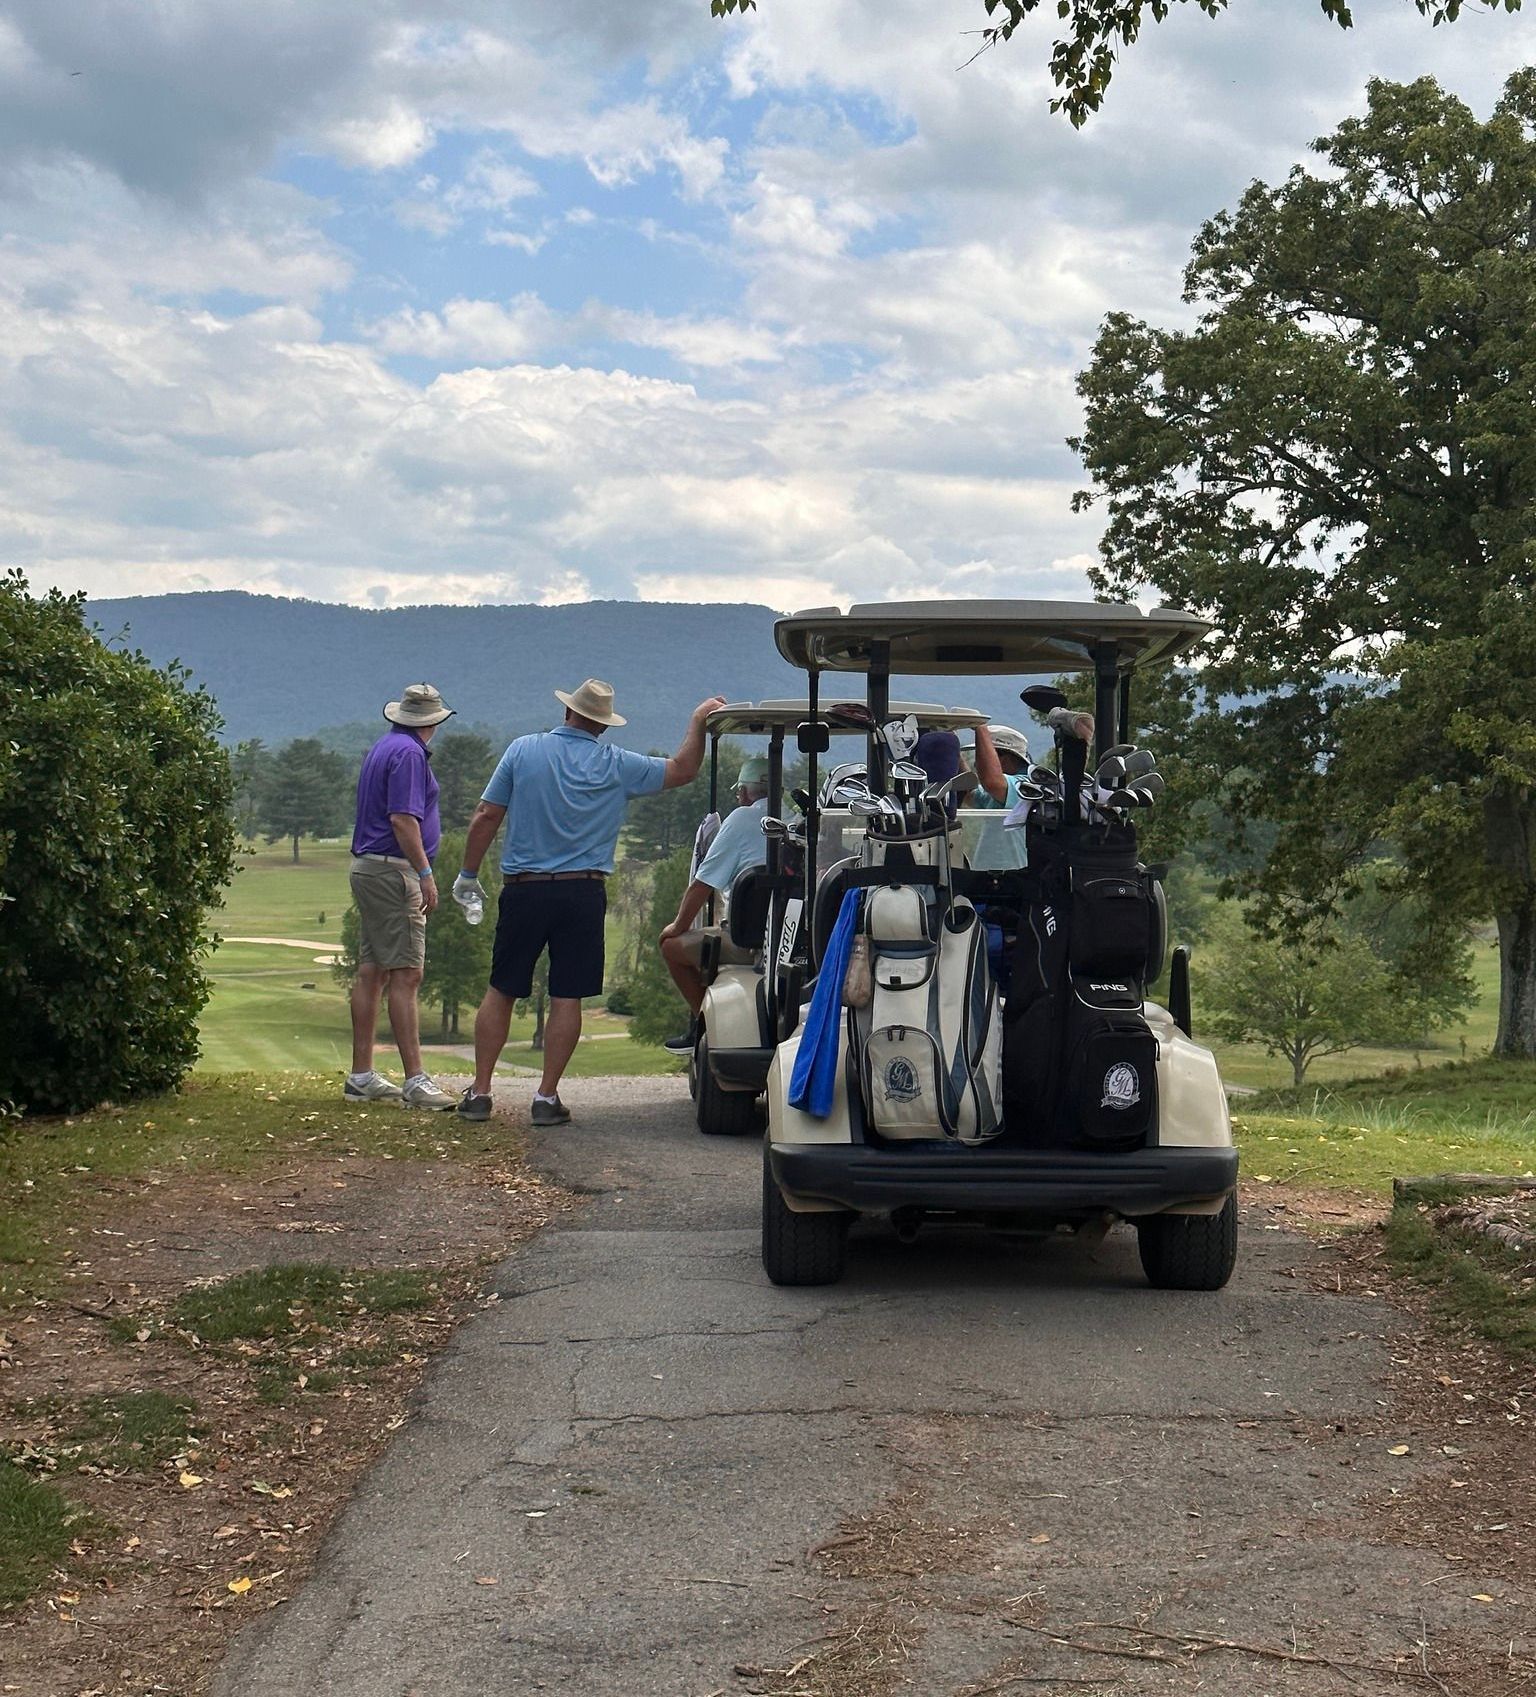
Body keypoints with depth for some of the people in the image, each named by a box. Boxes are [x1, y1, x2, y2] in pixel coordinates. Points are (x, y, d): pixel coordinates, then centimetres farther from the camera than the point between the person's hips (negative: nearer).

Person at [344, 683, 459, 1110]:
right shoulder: (408, 753, -12)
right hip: (393, 871, -10)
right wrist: (425, 874, -20)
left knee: (371, 973, 10)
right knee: (405, 975, -12)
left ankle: (361, 1076, 14)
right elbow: (402, 819, -21)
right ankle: (415, 1080, -14)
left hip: (368, 867, 10)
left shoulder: (382, 747, 18)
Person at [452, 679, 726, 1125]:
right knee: (567, 998, 5)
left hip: (523, 889, 1)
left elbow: (485, 818, 0)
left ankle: (479, 1092, 9)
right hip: (582, 893, -1)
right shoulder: (617, 765, 0)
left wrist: (469, 874, 10)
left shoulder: (524, 750, 0)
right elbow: (682, 770, 11)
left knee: (501, 992, 9)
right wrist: (698, 721, 22)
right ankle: (547, 1097, 4)